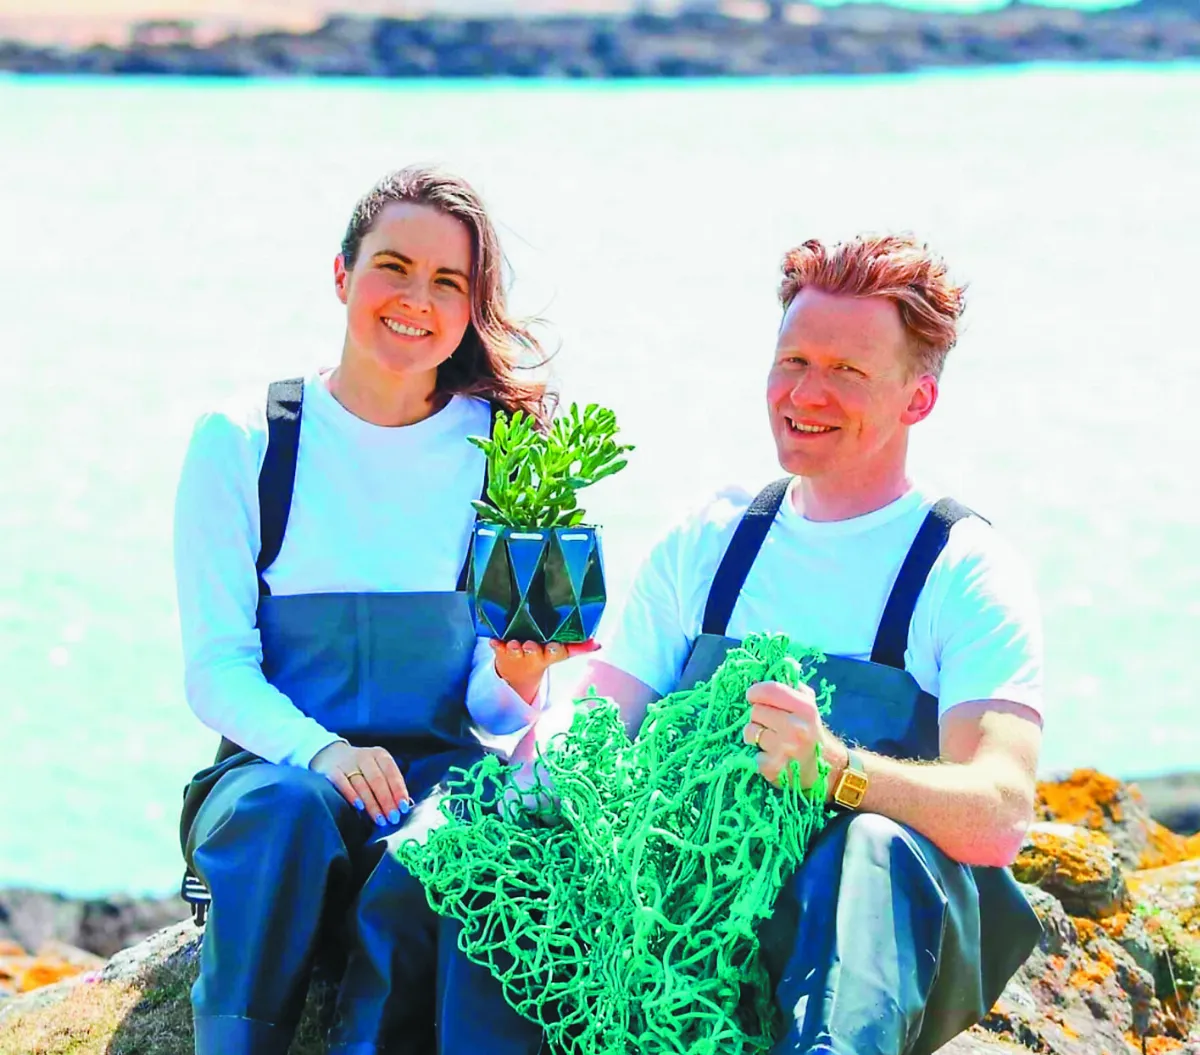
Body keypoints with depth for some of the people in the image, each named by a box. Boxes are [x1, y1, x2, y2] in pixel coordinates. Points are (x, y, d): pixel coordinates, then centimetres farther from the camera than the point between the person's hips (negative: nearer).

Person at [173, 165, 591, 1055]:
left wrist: (517, 686, -20)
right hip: (277, 764, 0)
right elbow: (215, 670, -3)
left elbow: (491, 712, 4)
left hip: (440, 776, 0)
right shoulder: (243, 445, 1)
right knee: (286, 809, -34)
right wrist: (318, 751, -23)